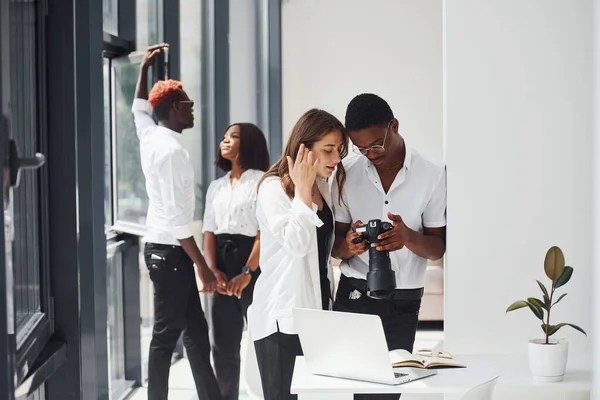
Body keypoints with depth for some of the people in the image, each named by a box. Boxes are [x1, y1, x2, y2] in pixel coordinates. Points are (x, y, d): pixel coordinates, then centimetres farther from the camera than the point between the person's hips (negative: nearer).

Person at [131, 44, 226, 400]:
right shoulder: (172, 150, -19)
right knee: (167, 334, -3)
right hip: (170, 250, -10)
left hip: (162, 247, 10)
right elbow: (177, 216, -23)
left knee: (195, 330, 11)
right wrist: (203, 266, -22)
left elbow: (140, 108, 32)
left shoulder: (151, 137, 7)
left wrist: (144, 68, 41)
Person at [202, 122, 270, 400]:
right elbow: (209, 232, 8)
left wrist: (247, 273, -21)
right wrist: (212, 271, -8)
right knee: (222, 343, 8)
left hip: (254, 264, -6)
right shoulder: (216, 187, 16)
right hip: (222, 265, 6)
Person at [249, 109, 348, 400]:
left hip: (316, 310, 8)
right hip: (283, 320, -7)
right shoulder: (274, 187, -10)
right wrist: (302, 190, -18)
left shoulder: (322, 186, 14)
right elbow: (296, 244, -22)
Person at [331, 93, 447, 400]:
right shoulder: (348, 172, 0)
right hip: (354, 296, 1)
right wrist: (348, 246, -20)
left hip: (402, 305, -1)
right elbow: (335, 246, 4)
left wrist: (408, 237, -23)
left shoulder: (431, 175, -5)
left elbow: (438, 248, -1)